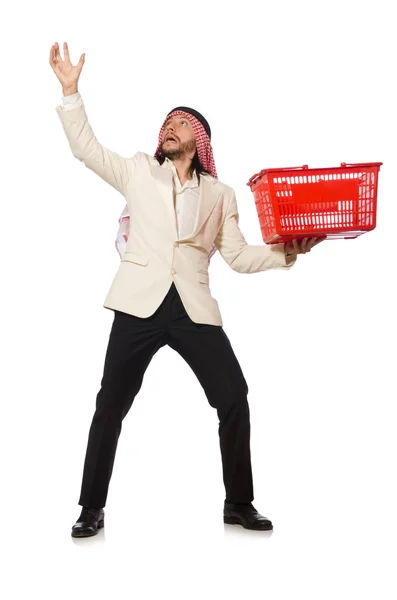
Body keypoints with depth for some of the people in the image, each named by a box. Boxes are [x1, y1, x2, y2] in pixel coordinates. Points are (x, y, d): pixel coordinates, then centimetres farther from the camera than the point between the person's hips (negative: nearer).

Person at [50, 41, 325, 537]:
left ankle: (239, 504, 15)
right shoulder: (139, 171, 14)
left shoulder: (220, 195, 15)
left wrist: (286, 252, -5)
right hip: (141, 304, 0)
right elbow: (86, 148, 10)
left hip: (194, 308, 1)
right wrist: (70, 91, 2)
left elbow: (238, 255, 10)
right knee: (111, 405, 1)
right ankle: (92, 509, 15)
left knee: (234, 399, -3)